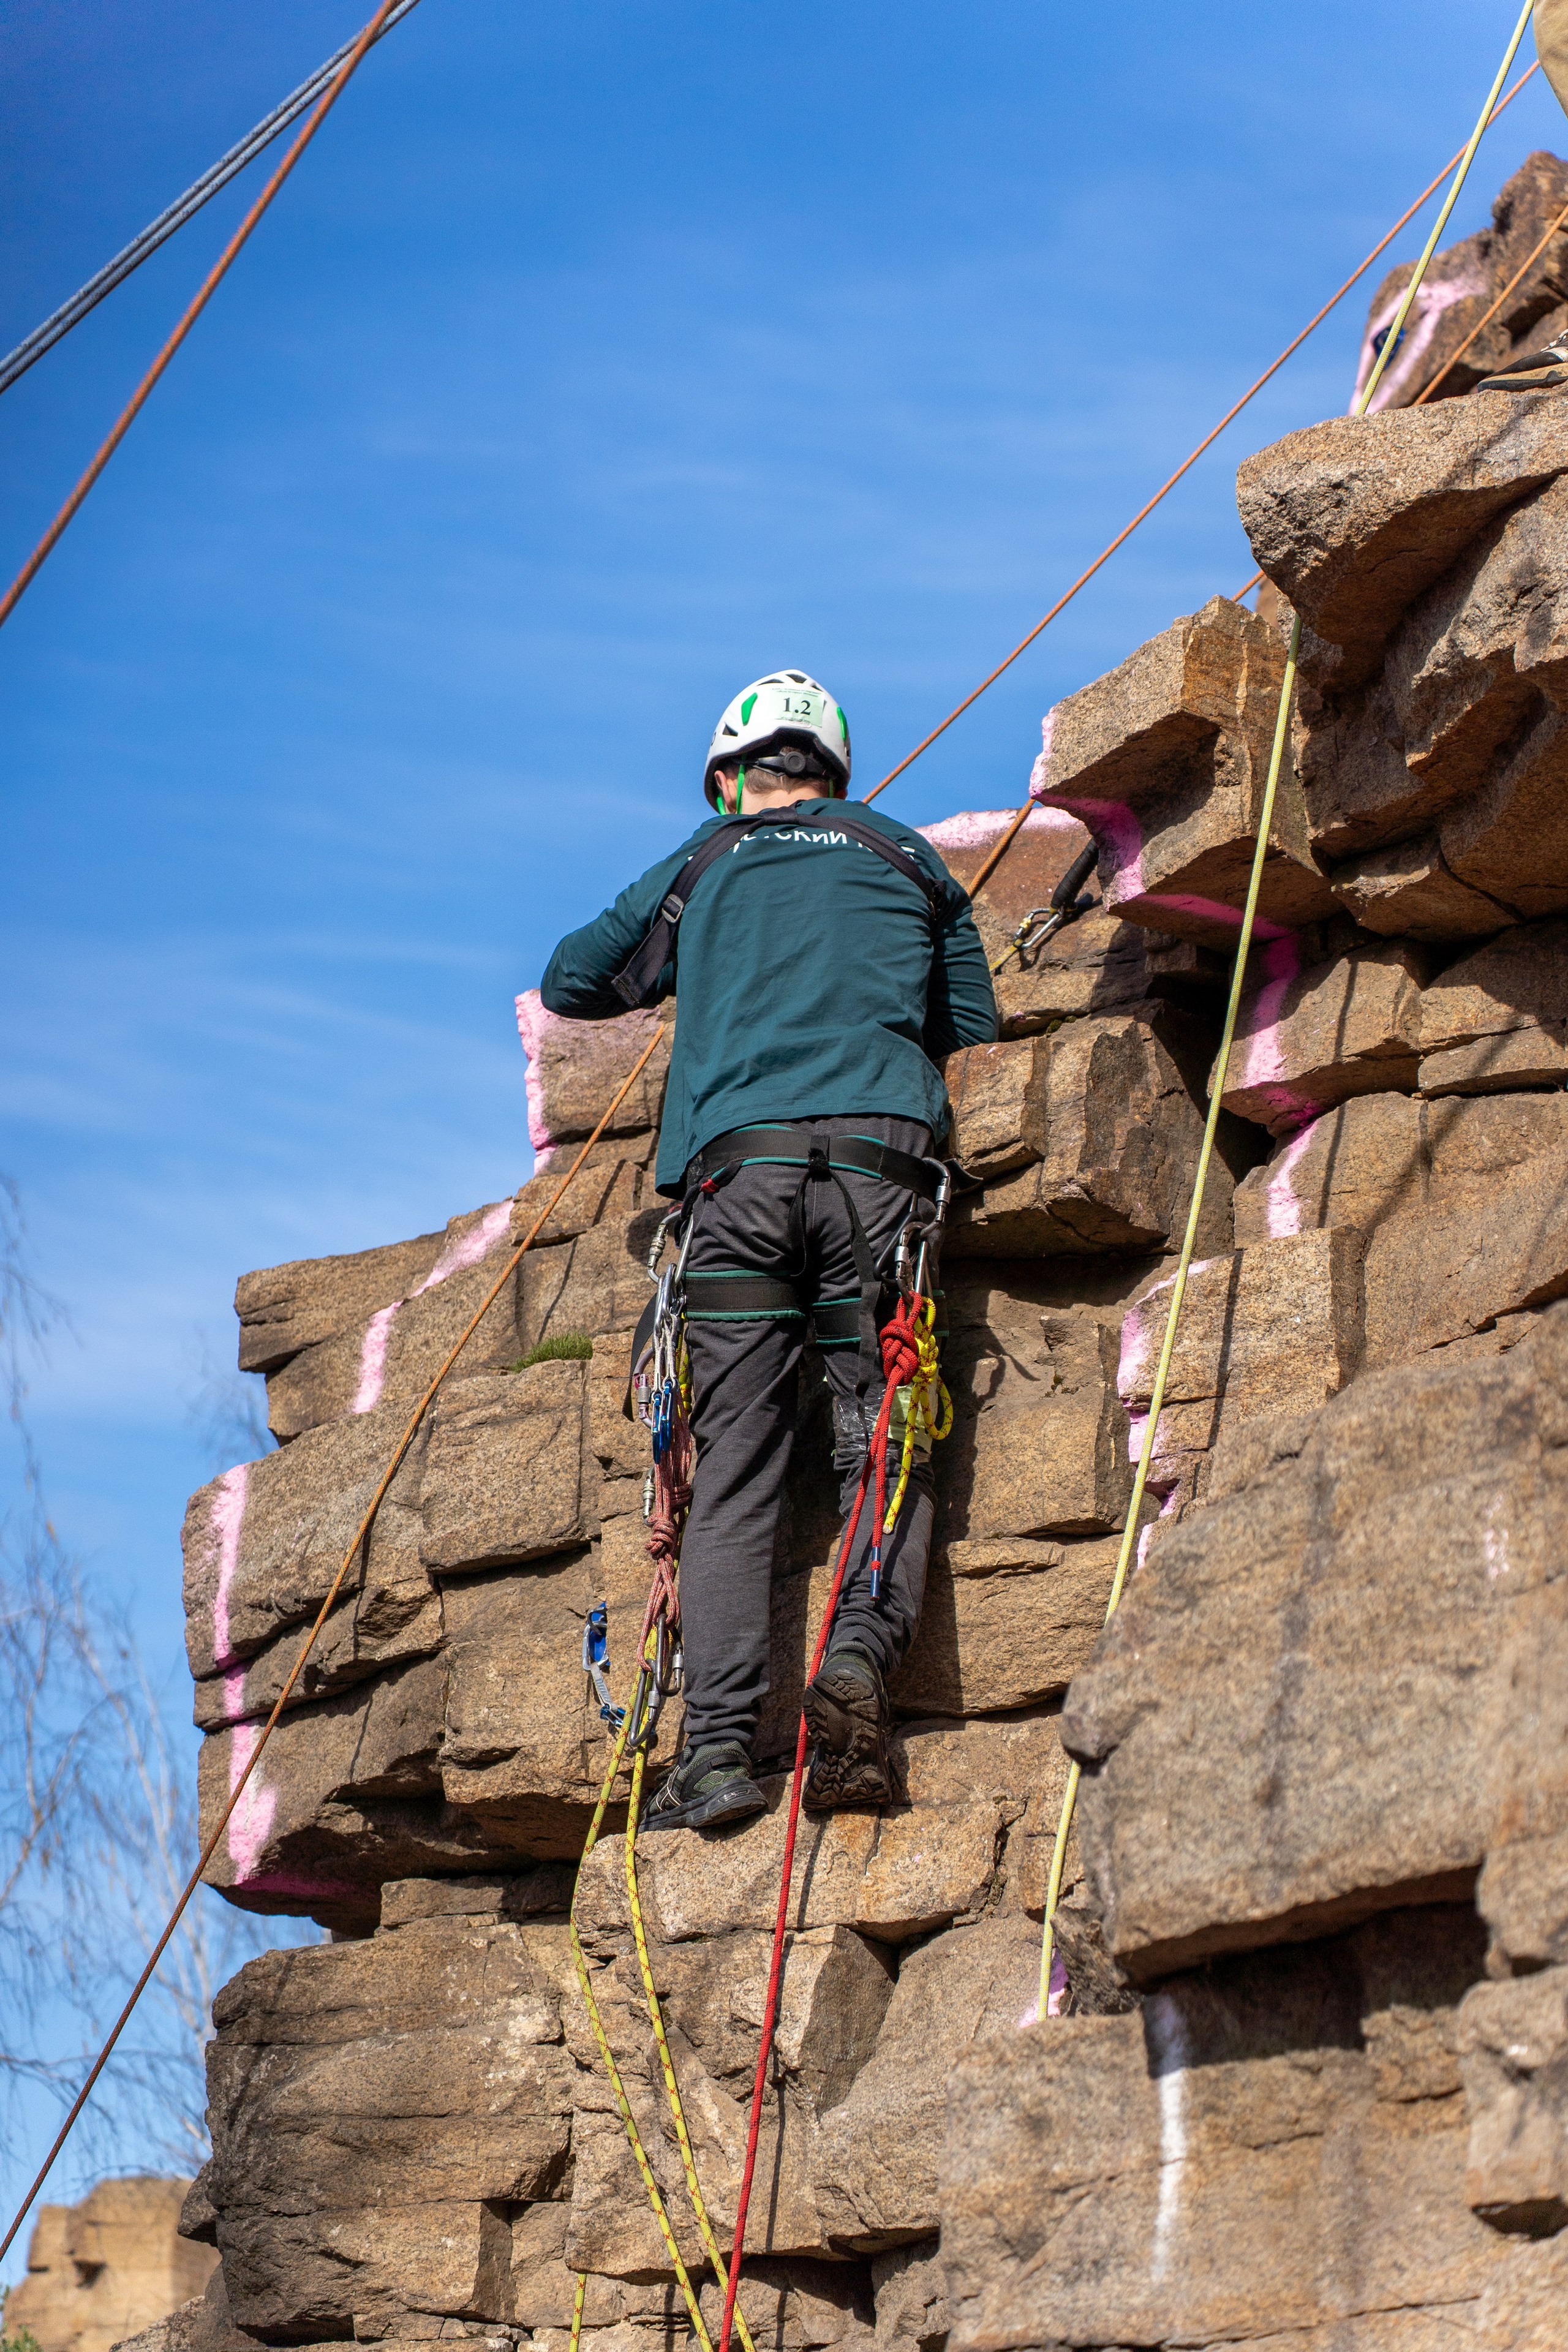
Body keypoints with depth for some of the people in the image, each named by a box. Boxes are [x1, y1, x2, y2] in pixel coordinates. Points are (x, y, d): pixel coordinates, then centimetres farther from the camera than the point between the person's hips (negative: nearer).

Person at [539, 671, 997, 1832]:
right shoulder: (903, 856, 22)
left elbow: (573, 982, 33)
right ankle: (860, 1651, -29)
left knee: (734, 1471, -2)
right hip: (876, 1160, 0)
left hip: (736, 1168, 0)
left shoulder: (700, 867, 22)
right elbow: (976, 1028, 27)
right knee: (881, 1434, -1)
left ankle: (720, 1744, -15)